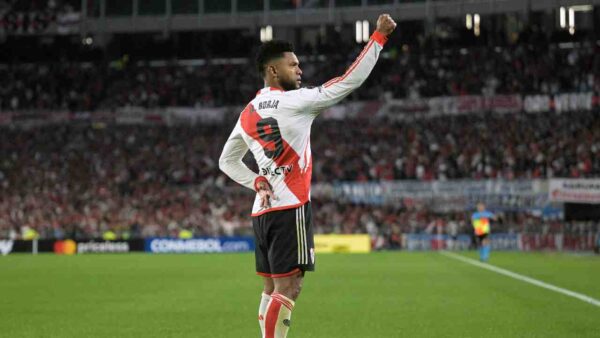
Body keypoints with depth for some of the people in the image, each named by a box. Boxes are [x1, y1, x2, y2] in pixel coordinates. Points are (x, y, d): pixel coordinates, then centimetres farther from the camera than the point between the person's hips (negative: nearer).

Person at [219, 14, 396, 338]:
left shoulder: (247, 113, 13)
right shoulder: (293, 101, -9)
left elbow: (227, 160, 23)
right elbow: (349, 81, -10)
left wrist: (258, 183, 13)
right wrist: (379, 35, -5)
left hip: (262, 210, 8)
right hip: (291, 207, -8)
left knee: (272, 289, 13)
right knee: (288, 288, -9)